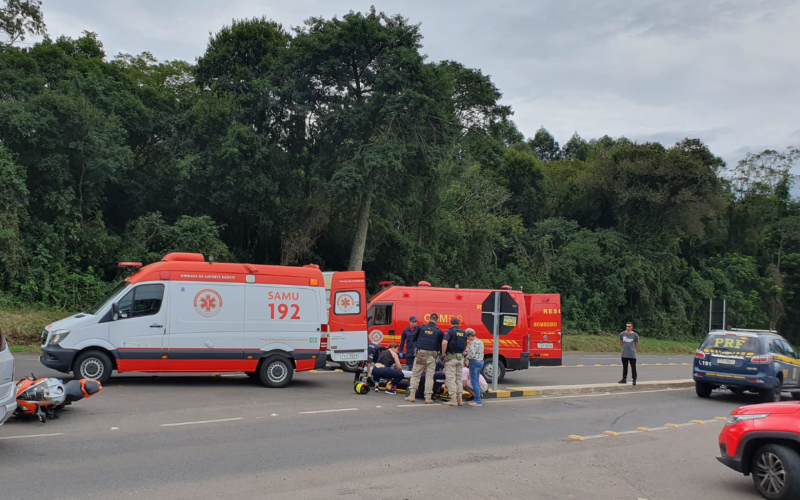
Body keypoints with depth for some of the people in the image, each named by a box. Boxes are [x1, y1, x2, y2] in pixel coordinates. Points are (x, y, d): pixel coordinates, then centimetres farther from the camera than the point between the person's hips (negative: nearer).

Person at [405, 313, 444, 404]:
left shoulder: (421, 328, 2)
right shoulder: (439, 331, 1)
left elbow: (413, 339, 8)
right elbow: (442, 345, 1)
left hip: (420, 354, 0)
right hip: (432, 355, 0)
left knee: (415, 375, 9)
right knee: (430, 376, 6)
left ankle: (412, 395, 3)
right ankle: (428, 397, 5)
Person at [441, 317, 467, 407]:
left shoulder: (450, 331, -8)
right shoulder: (463, 333, 11)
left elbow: (444, 342, -24)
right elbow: (465, 346, 15)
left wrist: (443, 354, -15)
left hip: (451, 357, -6)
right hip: (460, 357, 6)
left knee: (451, 378, -2)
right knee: (459, 378, 15)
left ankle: (453, 399, -4)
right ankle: (460, 398, 16)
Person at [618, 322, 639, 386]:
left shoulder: (635, 335, -4)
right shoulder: (622, 334, 2)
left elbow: (637, 344, 9)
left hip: (632, 355, -2)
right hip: (624, 354, 2)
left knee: (633, 367, -1)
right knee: (625, 367, 10)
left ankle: (634, 380, 8)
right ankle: (624, 379, 19)